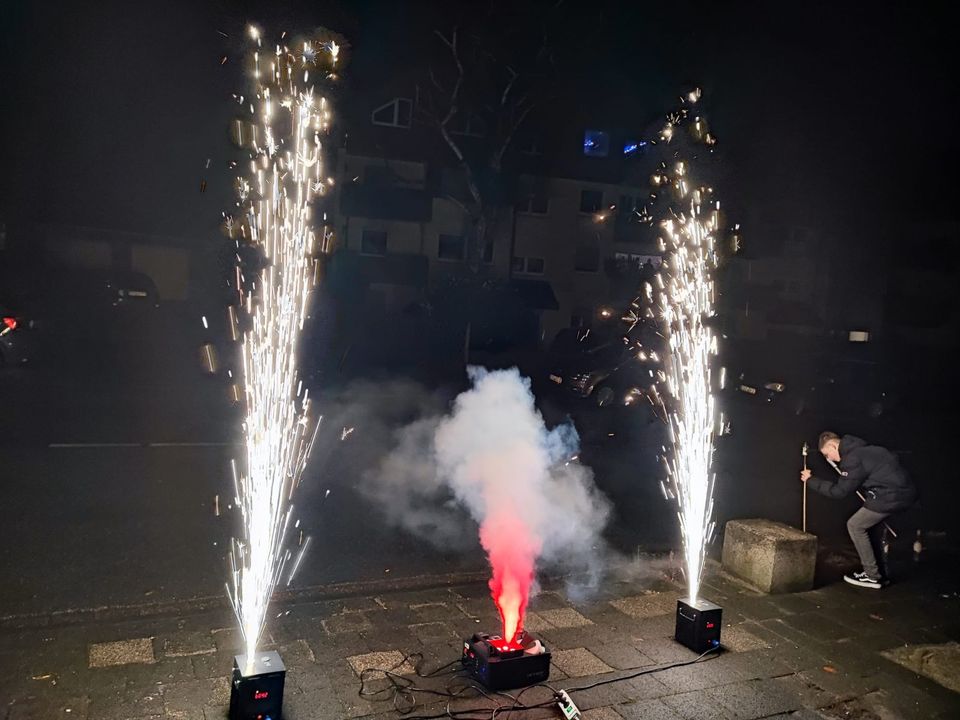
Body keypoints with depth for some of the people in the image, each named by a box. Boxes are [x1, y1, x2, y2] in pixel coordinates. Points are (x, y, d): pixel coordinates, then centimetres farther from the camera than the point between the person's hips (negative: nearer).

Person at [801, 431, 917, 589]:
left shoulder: (852, 459, -14)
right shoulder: (860, 449, 14)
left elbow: (838, 491, -9)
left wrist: (811, 480, -1)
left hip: (891, 496, -10)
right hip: (904, 492, 10)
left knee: (855, 526, 3)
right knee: (866, 525, 21)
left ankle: (872, 576, 7)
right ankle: (878, 571, 24)